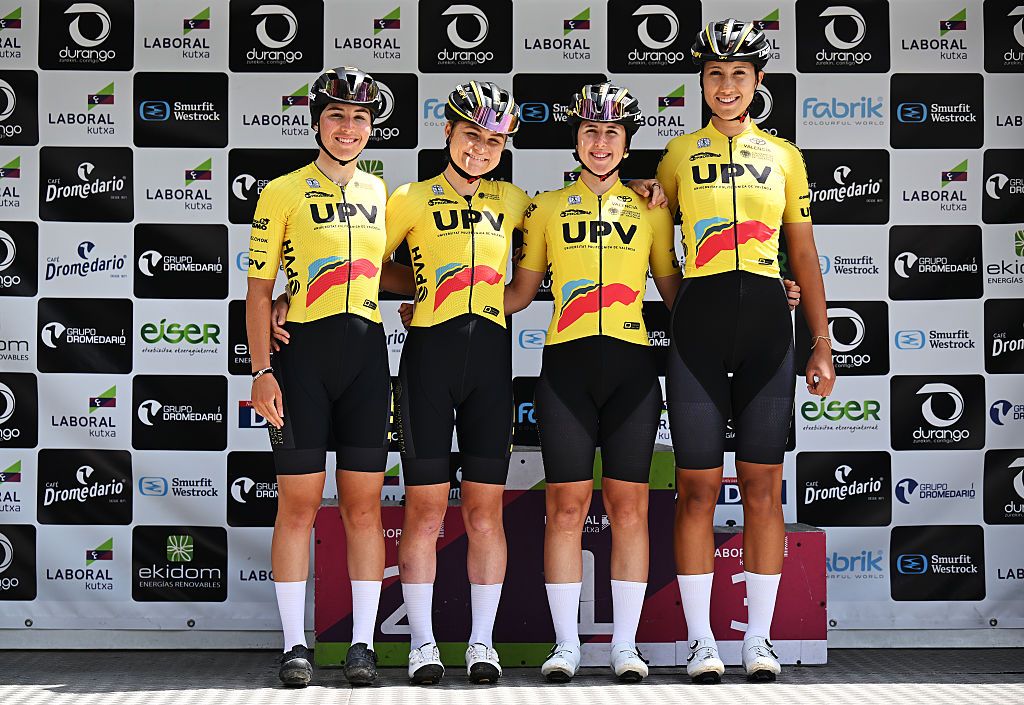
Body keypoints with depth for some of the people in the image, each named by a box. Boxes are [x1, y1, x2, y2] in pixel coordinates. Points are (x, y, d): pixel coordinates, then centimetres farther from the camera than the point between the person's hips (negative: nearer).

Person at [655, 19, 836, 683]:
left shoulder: (784, 156, 12)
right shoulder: (679, 155, 9)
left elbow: (805, 257, 12)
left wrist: (822, 346, 8)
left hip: (767, 322, 1)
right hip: (698, 321, -1)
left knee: (764, 488, 2)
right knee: (697, 487, -1)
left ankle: (760, 638, 10)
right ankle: (701, 640, 8)